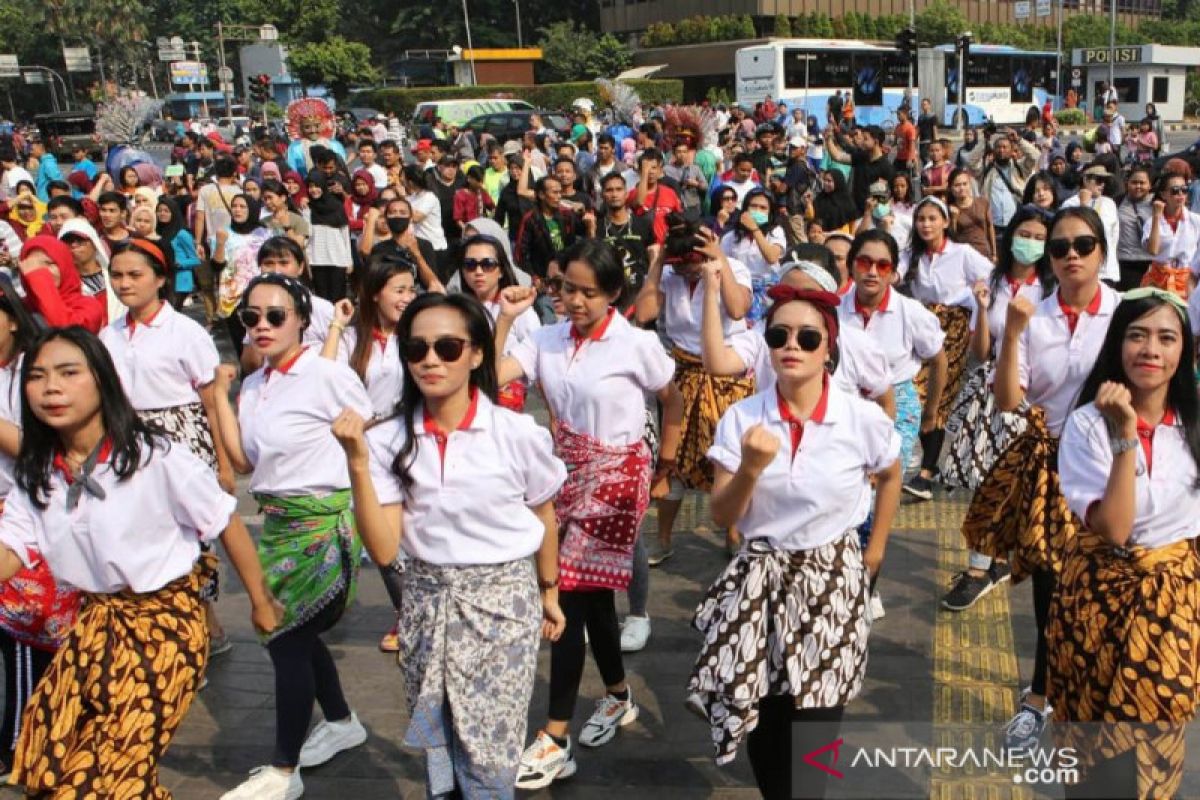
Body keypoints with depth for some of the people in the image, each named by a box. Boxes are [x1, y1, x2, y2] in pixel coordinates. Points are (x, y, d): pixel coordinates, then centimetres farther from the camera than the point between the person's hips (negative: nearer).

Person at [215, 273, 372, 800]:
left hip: (324, 523, -7)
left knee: (286, 636, -3)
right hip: (276, 522, 8)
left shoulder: (328, 376, -14)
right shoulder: (253, 386, 7)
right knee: (292, 632, 17)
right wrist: (220, 394, 1)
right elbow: (243, 461, 3)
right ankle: (342, 723, 40)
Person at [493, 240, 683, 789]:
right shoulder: (547, 339, 0)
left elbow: (673, 403, 3)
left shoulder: (637, 344, -10)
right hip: (568, 471, 5)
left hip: (615, 475, -5)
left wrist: (664, 468, 7)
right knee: (590, 589, 15)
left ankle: (556, 740, 1)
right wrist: (505, 318, -16)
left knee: (571, 592, -8)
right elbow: (491, 376, -12)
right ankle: (618, 695, 38)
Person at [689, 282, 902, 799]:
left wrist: (875, 551, 14)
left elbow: (889, 477, 13)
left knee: (814, 728, 4)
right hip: (760, 580, 1)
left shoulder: (864, 419, -8)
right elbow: (721, 517, -6)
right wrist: (750, 469, -23)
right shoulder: (741, 418, -8)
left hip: (832, 581, -1)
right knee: (762, 727, 7)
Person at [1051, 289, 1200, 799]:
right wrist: (1125, 437, -28)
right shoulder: (1088, 423, -13)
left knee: (1157, 732, 11)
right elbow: (1113, 529, -22)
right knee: (1094, 731, 11)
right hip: (1102, 590, -2)